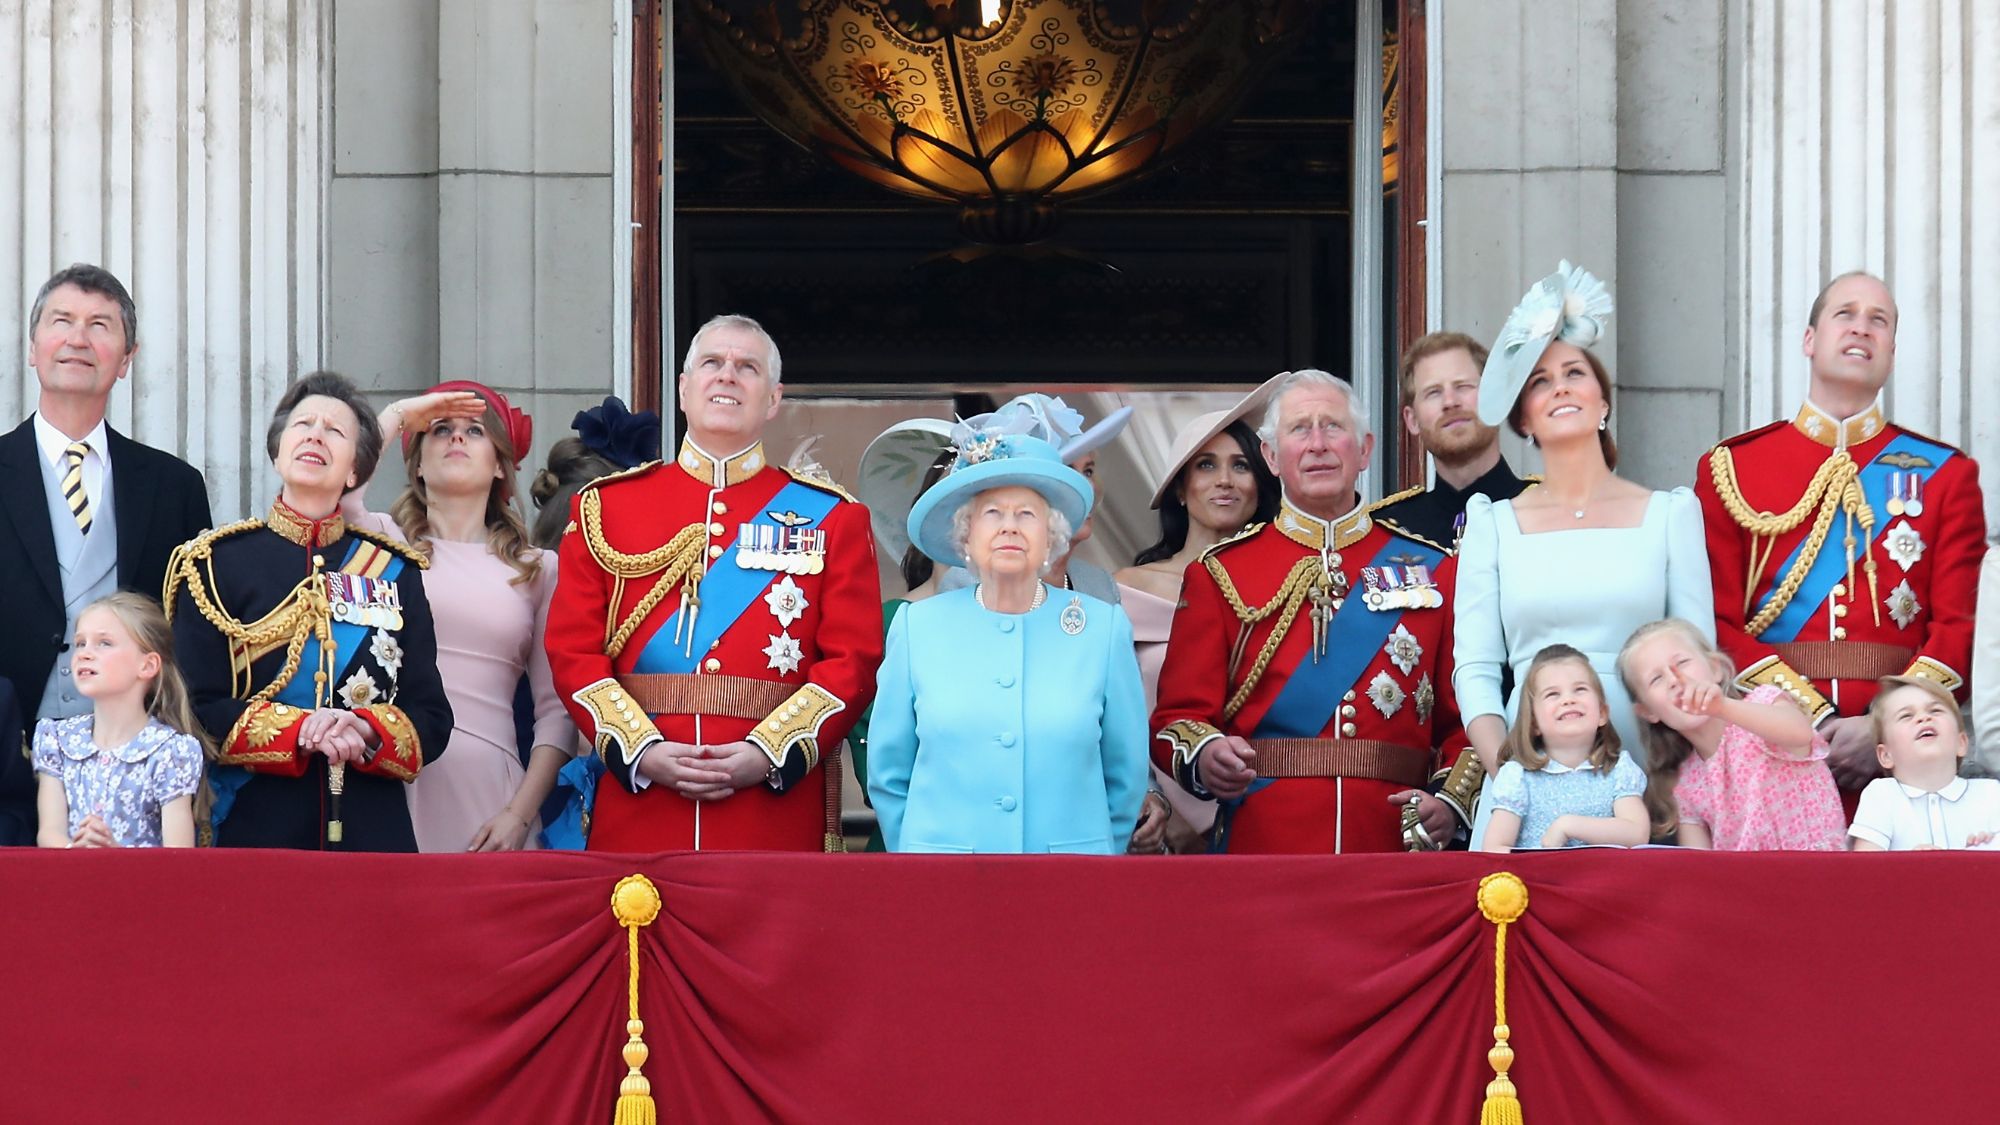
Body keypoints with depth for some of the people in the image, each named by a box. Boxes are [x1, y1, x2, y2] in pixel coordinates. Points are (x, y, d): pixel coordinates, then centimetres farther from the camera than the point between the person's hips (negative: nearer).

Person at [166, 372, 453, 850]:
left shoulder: (396, 573, 10)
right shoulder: (217, 563, 3)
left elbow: (432, 720, 6)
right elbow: (197, 709, -4)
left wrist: (367, 733, -15)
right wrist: (297, 729, -18)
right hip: (251, 831, -2)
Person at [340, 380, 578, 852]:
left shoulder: (538, 569, 14)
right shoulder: (385, 542, 11)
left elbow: (556, 709, 9)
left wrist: (520, 815, -5)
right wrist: (398, 414, 5)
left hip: (487, 796, 1)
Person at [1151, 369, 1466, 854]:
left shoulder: (1432, 570, 11)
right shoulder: (1219, 574, 7)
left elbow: (1465, 718, 9)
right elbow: (1179, 715, 2)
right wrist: (1204, 758, -20)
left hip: (1393, 850, 1)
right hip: (1259, 848, -1)